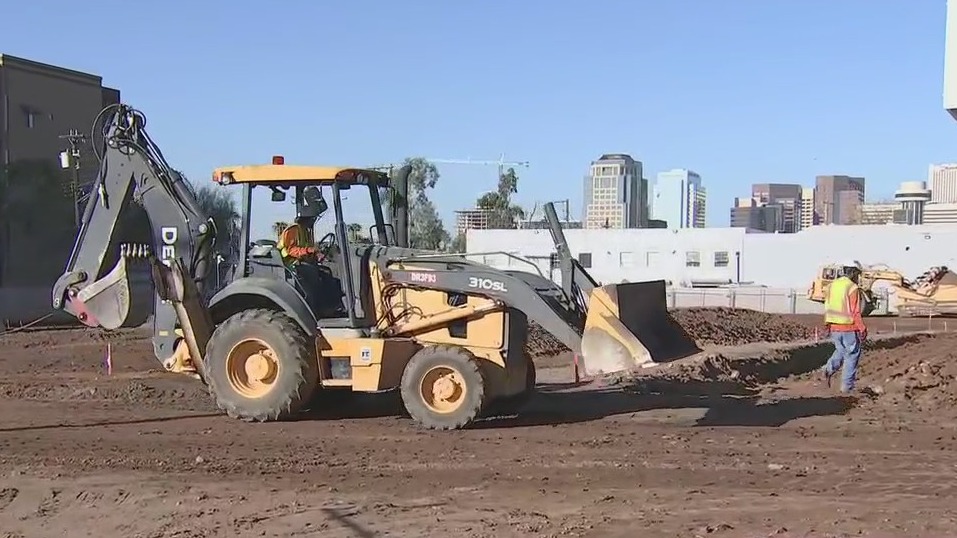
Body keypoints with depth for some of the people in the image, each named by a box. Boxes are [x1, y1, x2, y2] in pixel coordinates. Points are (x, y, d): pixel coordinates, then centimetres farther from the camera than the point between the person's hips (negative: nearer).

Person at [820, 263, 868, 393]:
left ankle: (829, 369, 0)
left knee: (840, 351, 24)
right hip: (849, 327, -6)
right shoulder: (853, 288, -14)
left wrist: (828, 325, 17)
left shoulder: (833, 285, 6)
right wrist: (863, 329, -11)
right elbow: (856, 312, -17)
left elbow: (828, 307, 10)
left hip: (834, 327, 6)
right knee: (852, 355, 7)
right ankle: (847, 385, 8)